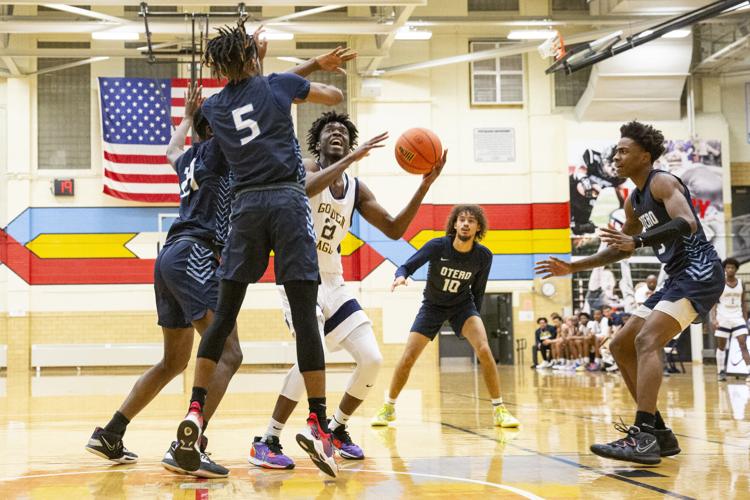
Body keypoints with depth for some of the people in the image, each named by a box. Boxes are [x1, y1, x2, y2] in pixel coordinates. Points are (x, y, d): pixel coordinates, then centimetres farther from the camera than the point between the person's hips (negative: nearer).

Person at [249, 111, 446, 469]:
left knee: (372, 359, -1)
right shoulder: (306, 168, -5)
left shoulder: (356, 188, 11)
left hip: (333, 281, 7)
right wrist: (351, 159, -32)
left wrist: (425, 185, -2)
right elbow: (306, 188, -31)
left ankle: (336, 429, 21)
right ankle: (267, 442, -15)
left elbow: (394, 230, 7)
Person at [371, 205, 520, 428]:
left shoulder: (483, 256, -14)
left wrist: (475, 321, 4)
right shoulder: (437, 246, -22)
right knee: (408, 358, -8)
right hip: (432, 305, 0)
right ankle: (388, 408, 14)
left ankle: (499, 410, -10)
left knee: (484, 350, -22)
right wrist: (401, 276, -40)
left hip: (463, 304, 1)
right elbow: (406, 267, -17)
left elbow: (477, 291, 1)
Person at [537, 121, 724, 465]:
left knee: (647, 340, -27)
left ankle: (643, 437, -34)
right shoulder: (634, 200, 18)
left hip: (699, 272, -10)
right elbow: (622, 248, 30)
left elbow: (687, 223, -27)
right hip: (678, 277, 10)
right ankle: (658, 433, 11)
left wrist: (638, 241, -37)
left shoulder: (662, 182, -10)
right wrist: (573, 267, 24)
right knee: (620, 347, 9)